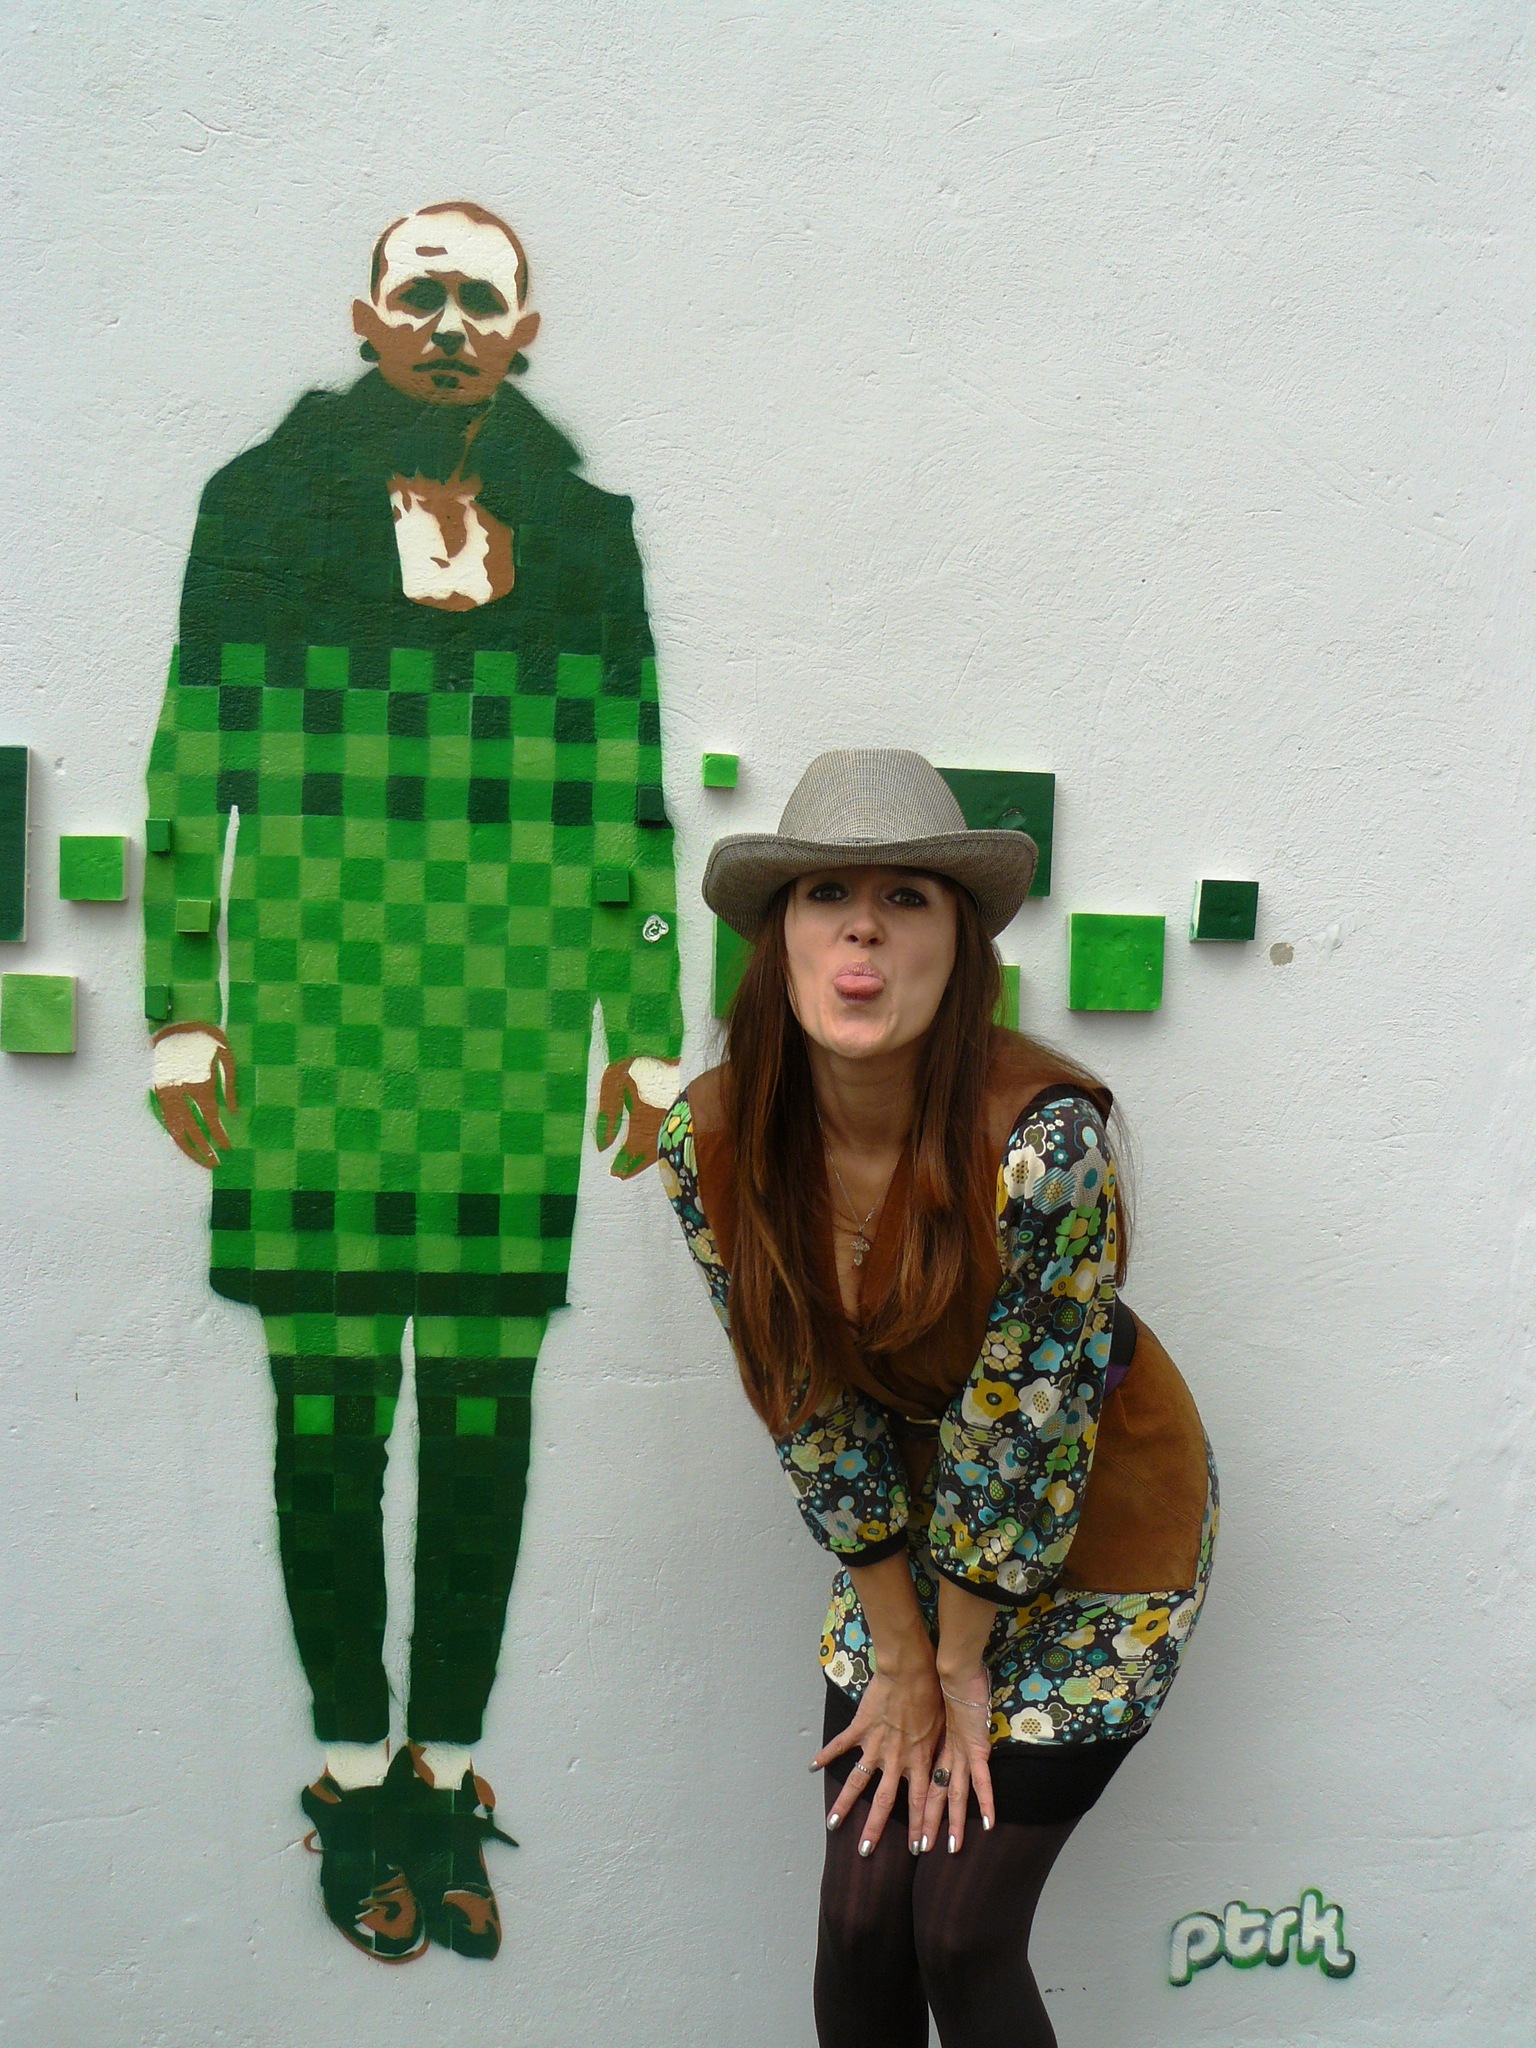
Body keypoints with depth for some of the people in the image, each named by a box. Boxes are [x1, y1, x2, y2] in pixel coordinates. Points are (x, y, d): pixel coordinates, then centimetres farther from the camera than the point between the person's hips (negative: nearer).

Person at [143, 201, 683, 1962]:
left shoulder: (581, 529, 11)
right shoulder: (264, 503, 8)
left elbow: (631, 807, 10)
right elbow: (191, 774, 6)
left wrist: (648, 1032, 7)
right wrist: (184, 1014, 1)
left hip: (511, 1048, 1)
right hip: (311, 1031, -1)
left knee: (484, 1409, 6)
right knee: (329, 1403, 5)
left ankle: (444, 1775, 22)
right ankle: (354, 1770, 23)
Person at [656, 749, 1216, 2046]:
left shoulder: (1040, 1141, -33)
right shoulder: (714, 1141, -19)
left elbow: (1018, 1438, -22)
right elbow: (813, 1407, -9)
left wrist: (960, 1667, -10)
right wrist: (901, 1657, -4)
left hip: (1094, 1533, -3)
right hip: (911, 1537, 4)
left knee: (961, 1937, -1)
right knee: (860, 1927, 5)